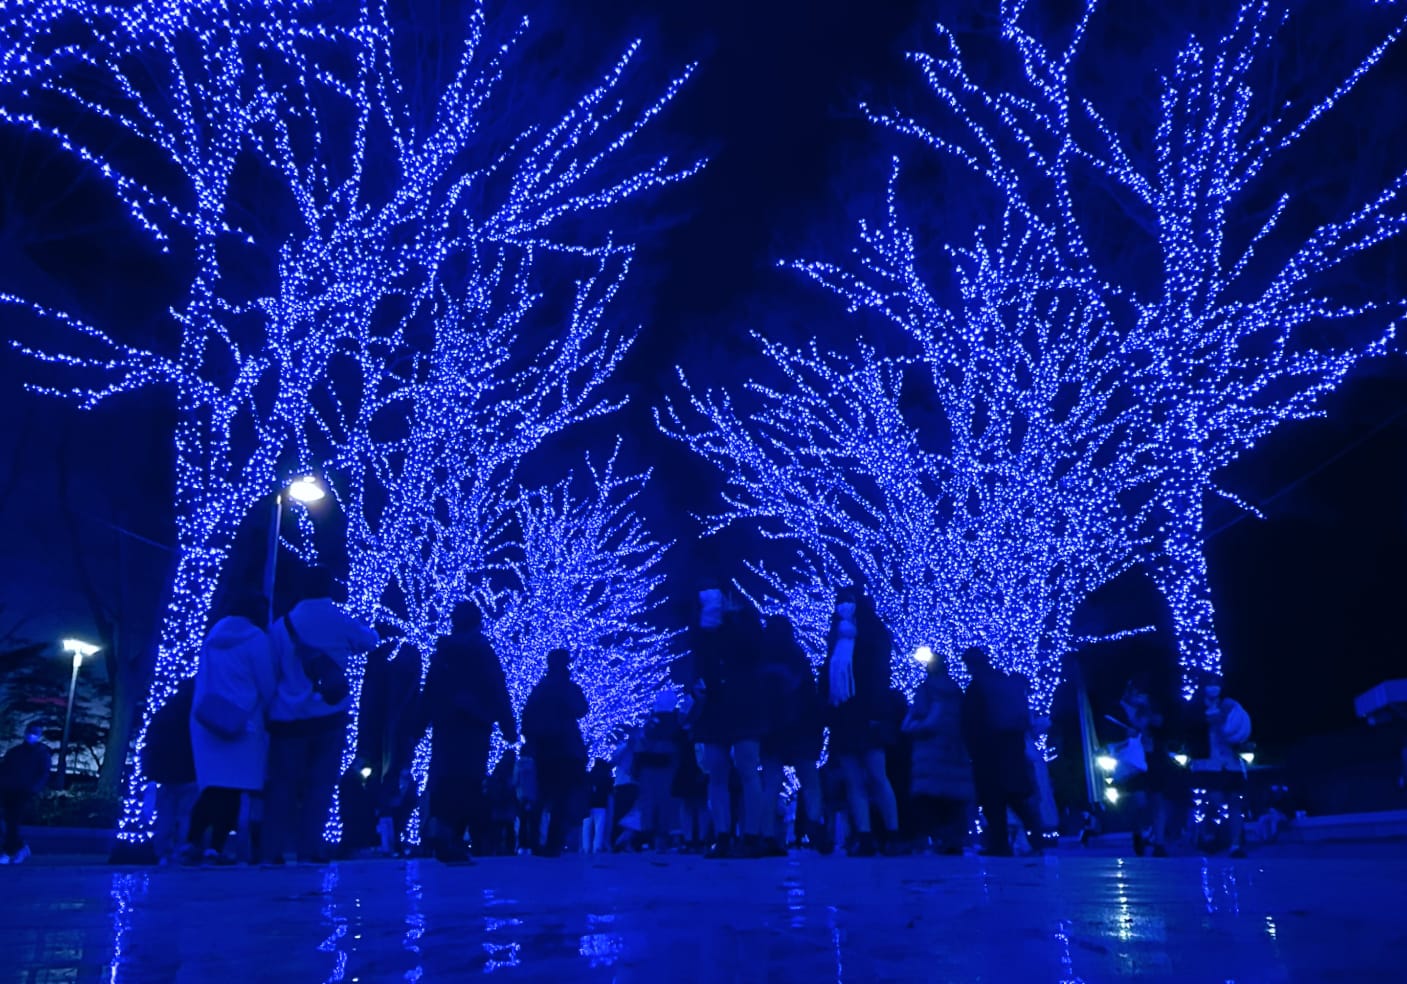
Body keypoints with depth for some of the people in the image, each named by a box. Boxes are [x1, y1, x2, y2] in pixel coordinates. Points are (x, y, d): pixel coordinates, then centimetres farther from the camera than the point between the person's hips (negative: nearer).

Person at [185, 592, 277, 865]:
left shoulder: (213, 636, 17)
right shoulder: (255, 637, -4)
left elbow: (204, 681, 22)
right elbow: (267, 686, -4)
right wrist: (264, 713, 11)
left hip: (205, 720, 7)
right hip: (240, 722, -7)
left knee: (213, 786, 9)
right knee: (232, 788, -5)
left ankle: (193, 842, -3)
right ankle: (215, 849, -9)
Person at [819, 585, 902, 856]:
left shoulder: (873, 634, 3)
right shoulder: (836, 639, 17)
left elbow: (879, 674, -6)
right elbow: (826, 678, 13)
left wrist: (876, 712, -16)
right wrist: (827, 711, 2)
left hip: (865, 715, -5)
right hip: (842, 716, 5)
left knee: (877, 777, -6)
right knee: (853, 781, 1)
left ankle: (893, 837, 0)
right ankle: (864, 840, 1)